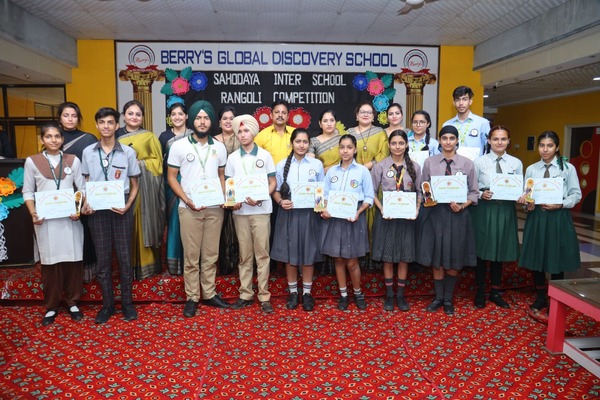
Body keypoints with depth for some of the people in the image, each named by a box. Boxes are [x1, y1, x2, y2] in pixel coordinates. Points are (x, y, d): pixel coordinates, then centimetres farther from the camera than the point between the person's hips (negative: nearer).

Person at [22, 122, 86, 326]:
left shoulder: (73, 160, 5)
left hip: (70, 218, 1)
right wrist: (33, 213, -9)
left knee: (73, 260, 4)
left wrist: (79, 210, -10)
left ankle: (73, 302, 19)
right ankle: (51, 306, 18)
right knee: (50, 262, 4)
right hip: (46, 220, 0)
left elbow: (83, 188, 5)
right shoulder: (32, 161, 3)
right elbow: (28, 191, 5)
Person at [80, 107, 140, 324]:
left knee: (124, 257, 4)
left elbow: (134, 185, 4)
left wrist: (128, 206, -10)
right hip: (97, 209, 2)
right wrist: (85, 204, -5)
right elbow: (86, 183, 12)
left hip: (121, 209, -1)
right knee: (103, 258, 8)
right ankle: (107, 304, 20)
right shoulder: (88, 152, 4)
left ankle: (127, 303, 17)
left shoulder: (128, 152, -1)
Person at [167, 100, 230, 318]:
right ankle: (192, 297, 15)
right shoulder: (179, 146, -1)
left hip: (215, 208, 3)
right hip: (189, 209, -2)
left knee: (211, 254, 9)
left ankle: (209, 294, 22)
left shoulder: (219, 147, 8)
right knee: (191, 255, 3)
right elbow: (171, 177, 0)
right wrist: (187, 200, -12)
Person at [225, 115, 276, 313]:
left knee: (262, 253, 0)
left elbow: (273, 182, 3)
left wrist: (260, 198, -14)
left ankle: (264, 296, 7)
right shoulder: (232, 157, 9)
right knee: (244, 254, 7)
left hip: (261, 210, -2)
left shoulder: (265, 155, 3)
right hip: (240, 211, 2)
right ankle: (245, 294, 16)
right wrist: (232, 200, -10)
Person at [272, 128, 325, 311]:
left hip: (309, 213, 0)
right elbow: (275, 190, 6)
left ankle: (307, 292, 20)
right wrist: (280, 202, -14)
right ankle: (293, 291, 22)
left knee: (309, 254, 6)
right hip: (288, 214, 1)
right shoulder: (282, 165, 4)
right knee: (289, 254, 6)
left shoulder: (317, 164, 3)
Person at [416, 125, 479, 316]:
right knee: (437, 259, 7)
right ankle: (438, 297, 25)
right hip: (436, 213, 0)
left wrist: (462, 205, -14)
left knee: (455, 260, 8)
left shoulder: (467, 163, 1)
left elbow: (474, 192, 2)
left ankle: (448, 299, 26)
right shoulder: (430, 162, 2)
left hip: (458, 214, 0)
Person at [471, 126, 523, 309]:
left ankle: (496, 292, 28)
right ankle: (480, 292, 21)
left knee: (500, 251, 12)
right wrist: (481, 194, -20)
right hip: (484, 209, -2)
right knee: (482, 251, 5)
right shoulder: (479, 162, -2)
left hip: (506, 210, 2)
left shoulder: (516, 163, 5)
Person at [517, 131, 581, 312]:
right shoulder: (531, 169, 4)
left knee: (557, 260, 7)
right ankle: (540, 298, 27)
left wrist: (560, 205, -17)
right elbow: (526, 194, 5)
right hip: (536, 217, 2)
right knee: (536, 259, 9)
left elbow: (576, 194, -2)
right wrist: (528, 205, -14)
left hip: (558, 218, -2)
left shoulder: (568, 168, -3)